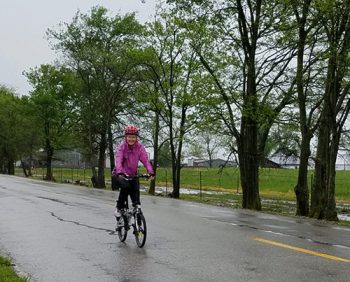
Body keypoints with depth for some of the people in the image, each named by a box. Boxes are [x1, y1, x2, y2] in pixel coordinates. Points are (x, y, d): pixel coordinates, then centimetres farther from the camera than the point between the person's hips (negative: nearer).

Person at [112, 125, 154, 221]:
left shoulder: (139, 147, -9)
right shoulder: (122, 146, -16)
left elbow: (145, 160, -19)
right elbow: (118, 160, -30)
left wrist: (150, 172, -37)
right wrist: (120, 172, -49)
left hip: (132, 174, 3)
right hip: (121, 174, -3)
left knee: (135, 190, -13)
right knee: (125, 186, -29)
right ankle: (119, 208, -10)